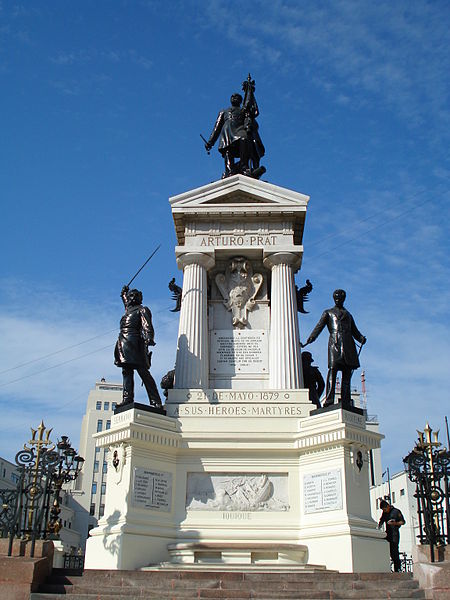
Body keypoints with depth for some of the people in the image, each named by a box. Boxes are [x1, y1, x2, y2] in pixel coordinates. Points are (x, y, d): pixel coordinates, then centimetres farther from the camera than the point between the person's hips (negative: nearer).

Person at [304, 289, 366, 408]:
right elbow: (319, 326, 7)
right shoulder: (328, 312, 21)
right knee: (333, 368, -20)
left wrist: (361, 338, 1)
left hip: (348, 344, 3)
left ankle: (346, 402, -5)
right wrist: (311, 337, -10)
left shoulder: (348, 315, 29)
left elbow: (355, 331, 23)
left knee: (347, 373, -4)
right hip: (334, 342, -3)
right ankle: (329, 400, -27)